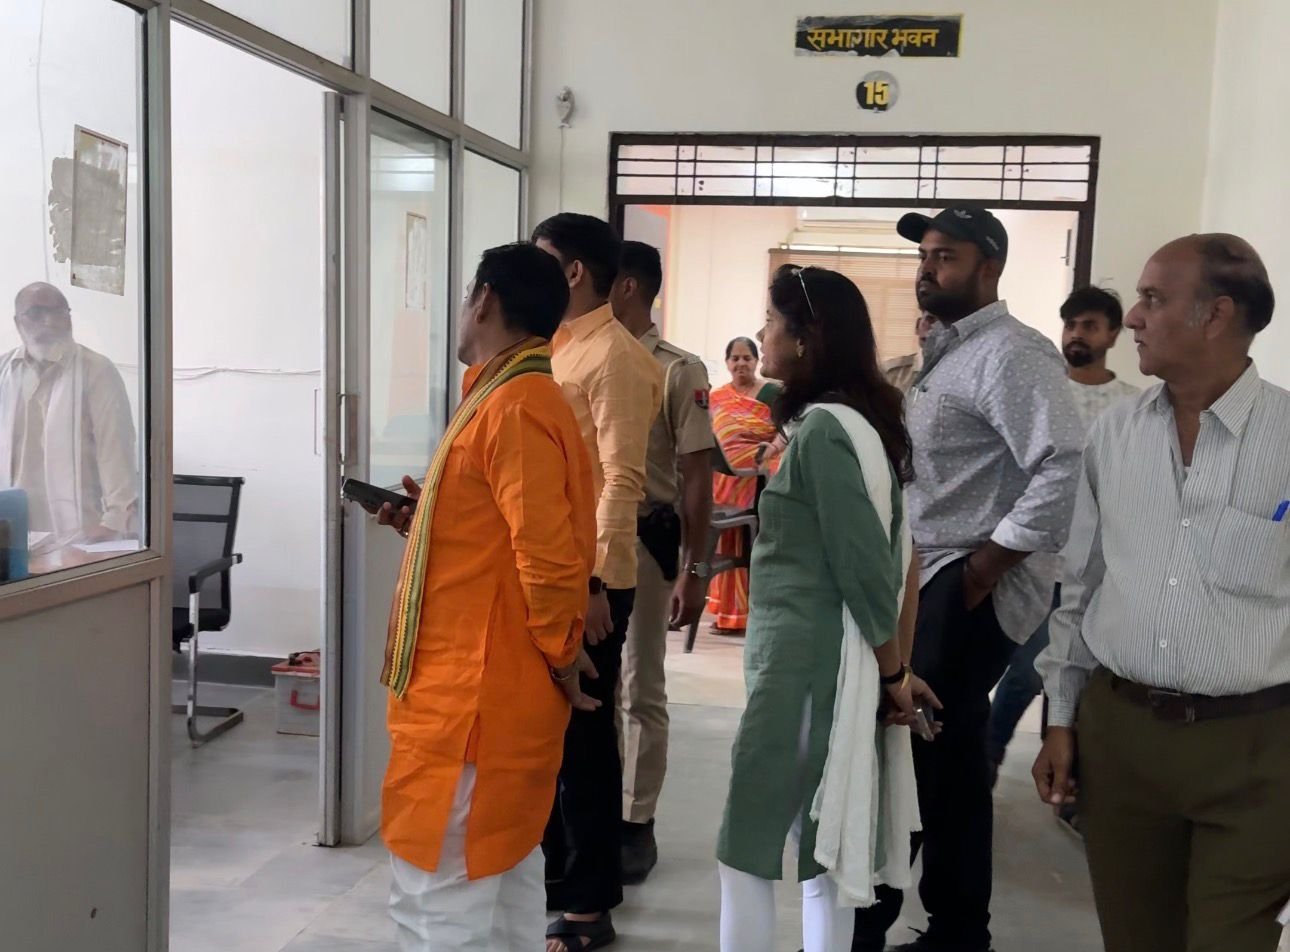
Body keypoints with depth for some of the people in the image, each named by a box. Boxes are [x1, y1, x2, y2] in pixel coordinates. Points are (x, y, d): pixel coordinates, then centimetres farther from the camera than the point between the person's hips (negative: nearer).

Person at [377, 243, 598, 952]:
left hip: (473, 693, -10)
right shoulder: (515, 398, 13)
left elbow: (551, 555, -24)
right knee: (501, 868, 18)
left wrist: (562, 656, -12)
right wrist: (428, 520, 11)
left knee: (440, 888, -3)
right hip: (492, 685, 10)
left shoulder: (513, 407, -19)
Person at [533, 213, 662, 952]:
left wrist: (594, 580, -23)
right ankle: (552, 875, 32)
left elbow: (622, 480, -18)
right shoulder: (556, 350, 15)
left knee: (581, 741, 1)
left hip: (587, 578, -9)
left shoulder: (615, 356, -12)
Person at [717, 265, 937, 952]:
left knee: (747, 849, 0)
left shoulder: (823, 428, -17)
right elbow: (882, 555, 14)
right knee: (821, 848, 15)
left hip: (803, 666, -9)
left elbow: (864, 565, -18)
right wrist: (894, 669, 15)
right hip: (817, 663, 9)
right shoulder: (853, 419, 12)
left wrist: (892, 675, -7)